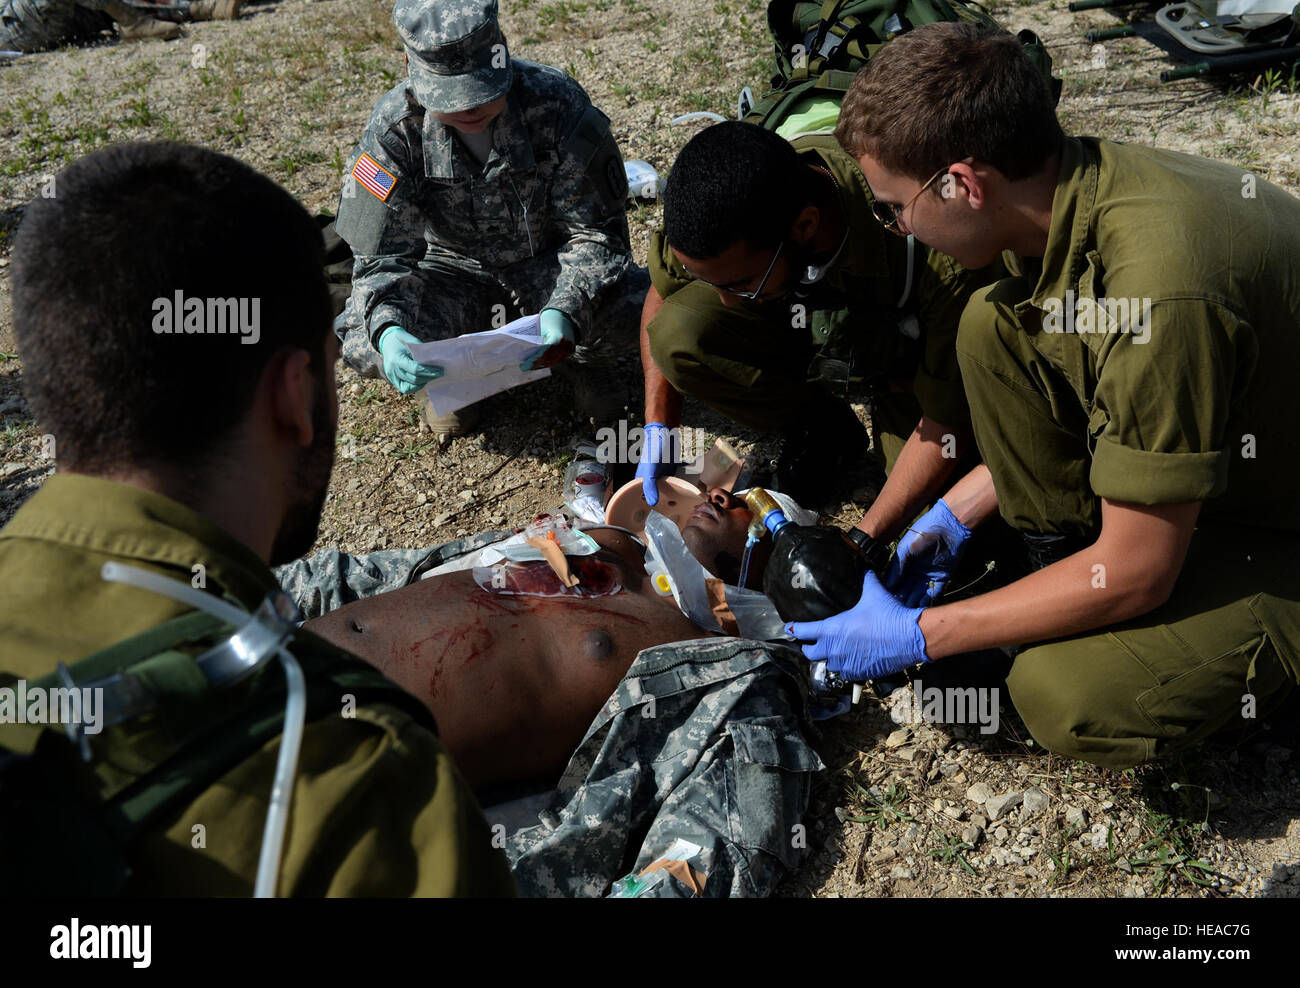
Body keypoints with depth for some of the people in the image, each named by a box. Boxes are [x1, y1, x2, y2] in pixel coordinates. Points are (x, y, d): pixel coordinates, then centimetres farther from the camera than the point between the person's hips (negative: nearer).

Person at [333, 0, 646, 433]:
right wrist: (386, 328, -44)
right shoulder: (394, 127, -21)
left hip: (547, 263, -1)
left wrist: (566, 311, -42)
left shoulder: (557, 104, -25)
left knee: (627, 309, -32)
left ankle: (583, 358, 7)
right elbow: (382, 255, -20)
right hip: (452, 268, 1)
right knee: (364, 347, -26)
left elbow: (596, 231, -21)